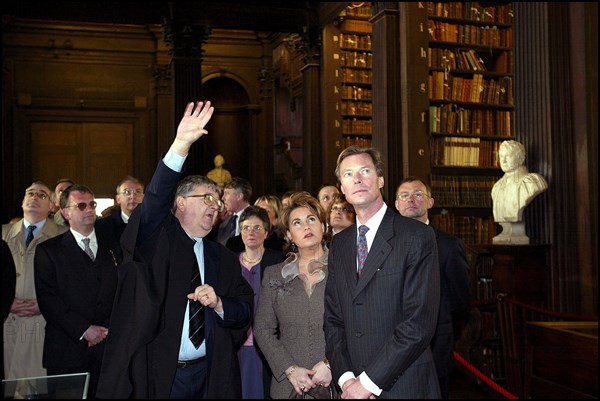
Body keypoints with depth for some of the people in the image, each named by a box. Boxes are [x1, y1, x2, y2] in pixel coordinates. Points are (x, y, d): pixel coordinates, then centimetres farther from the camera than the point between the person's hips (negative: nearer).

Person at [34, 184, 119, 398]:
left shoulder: (112, 246, 13)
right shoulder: (48, 250, 3)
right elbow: (47, 298, -5)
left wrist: (108, 329, -4)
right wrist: (84, 329, -11)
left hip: (109, 346, 2)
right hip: (67, 351, -2)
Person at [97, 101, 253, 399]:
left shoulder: (223, 258, 10)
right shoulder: (155, 240, -1)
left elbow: (244, 312, 12)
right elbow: (156, 198, -20)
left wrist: (219, 304, -10)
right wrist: (181, 146, -33)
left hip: (210, 374, 4)